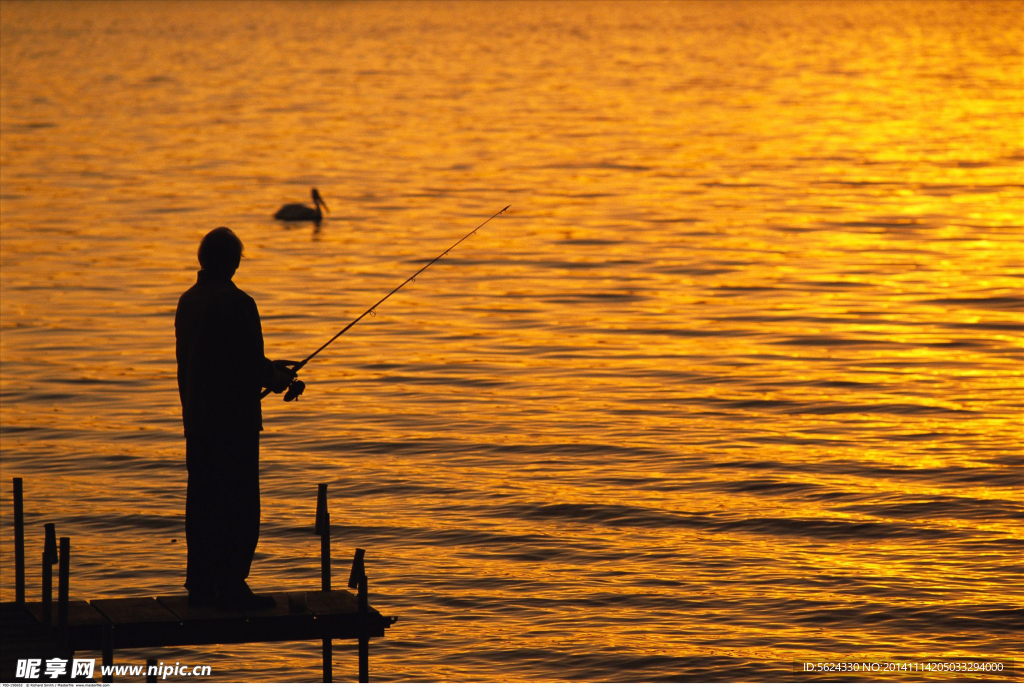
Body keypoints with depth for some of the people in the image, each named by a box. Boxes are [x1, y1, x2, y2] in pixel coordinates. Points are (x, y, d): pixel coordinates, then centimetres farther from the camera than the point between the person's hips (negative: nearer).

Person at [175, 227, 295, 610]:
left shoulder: (188, 301, 10)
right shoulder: (237, 304, -16)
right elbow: (254, 366, -17)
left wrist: (269, 371, 22)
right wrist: (280, 377, 6)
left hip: (197, 420, 8)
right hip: (234, 420, -8)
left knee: (202, 504, 12)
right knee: (239, 506, -3)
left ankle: (200, 585, 16)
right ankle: (230, 588, -4)